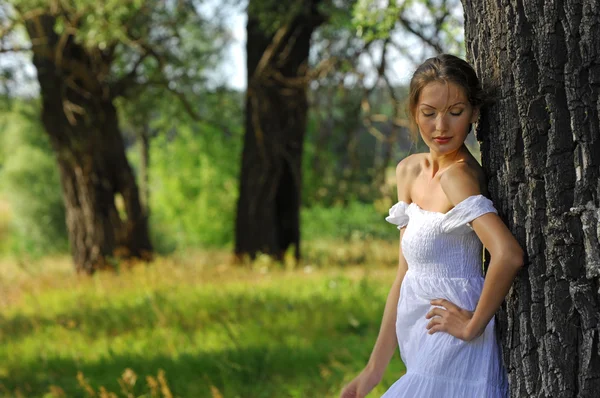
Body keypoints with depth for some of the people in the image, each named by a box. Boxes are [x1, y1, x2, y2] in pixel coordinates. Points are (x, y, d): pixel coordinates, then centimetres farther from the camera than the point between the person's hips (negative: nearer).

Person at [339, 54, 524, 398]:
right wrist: (375, 369, 12)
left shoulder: (459, 175, -16)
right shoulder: (410, 171, 9)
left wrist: (473, 324, -18)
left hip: (453, 366, -8)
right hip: (424, 362, 8)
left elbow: (508, 255, -31)